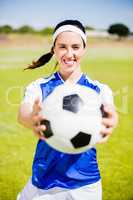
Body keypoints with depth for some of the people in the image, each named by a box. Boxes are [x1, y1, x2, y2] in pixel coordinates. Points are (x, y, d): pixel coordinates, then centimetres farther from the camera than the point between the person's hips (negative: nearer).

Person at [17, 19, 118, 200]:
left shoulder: (99, 89, -5)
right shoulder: (38, 87, -5)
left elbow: (109, 111, -25)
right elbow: (23, 114, -24)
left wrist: (110, 122, -49)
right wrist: (32, 120, -48)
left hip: (85, 185, 0)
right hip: (42, 183, 0)